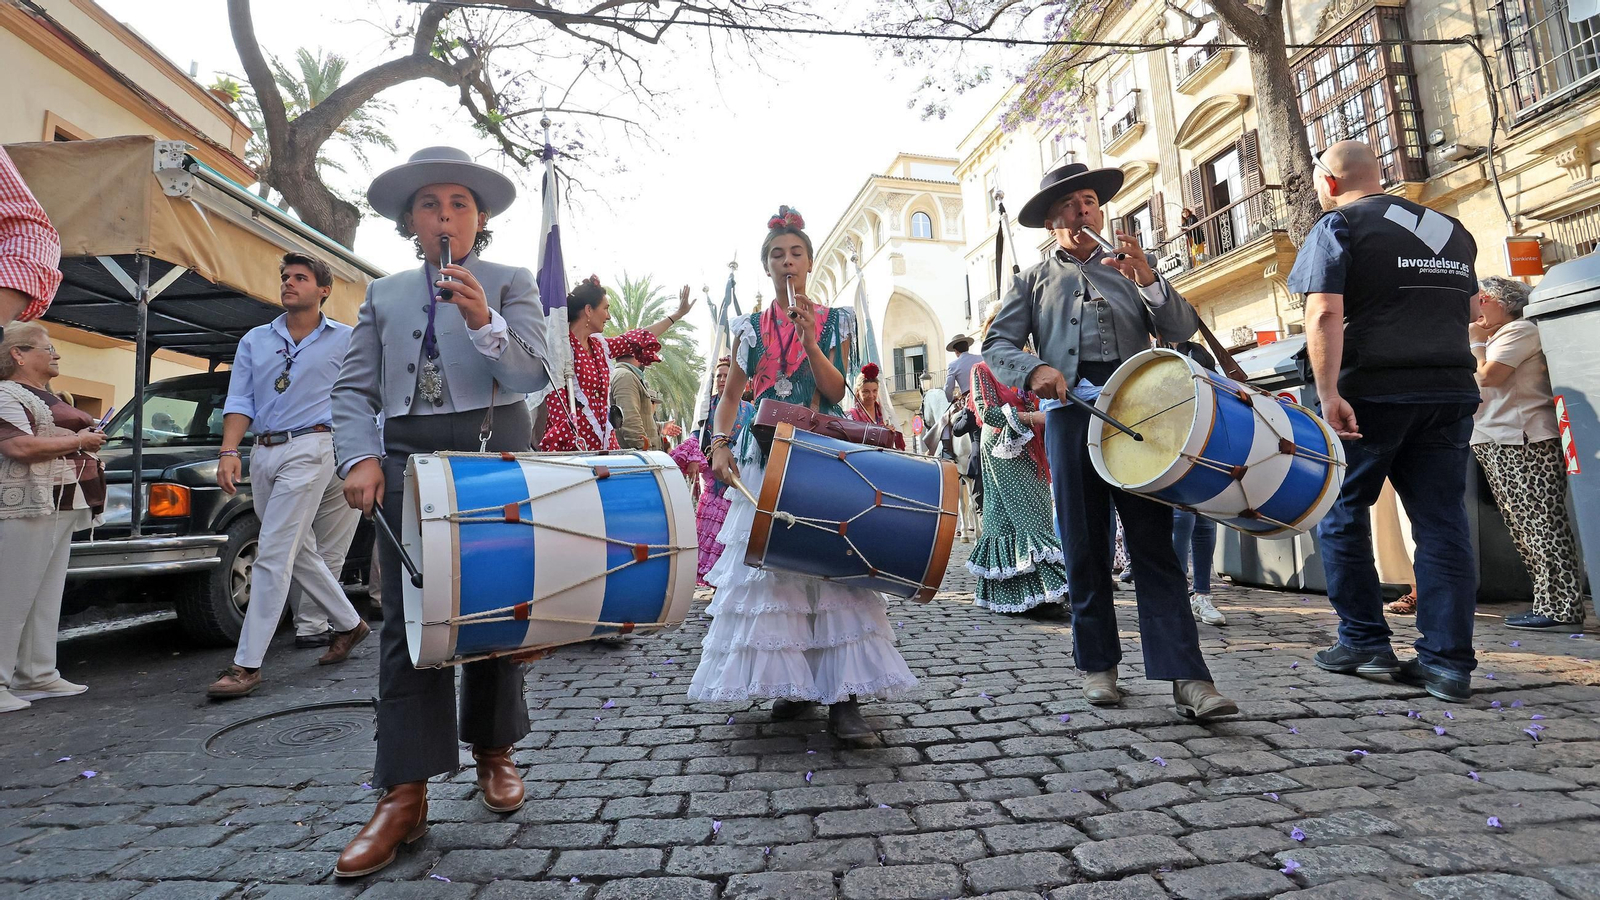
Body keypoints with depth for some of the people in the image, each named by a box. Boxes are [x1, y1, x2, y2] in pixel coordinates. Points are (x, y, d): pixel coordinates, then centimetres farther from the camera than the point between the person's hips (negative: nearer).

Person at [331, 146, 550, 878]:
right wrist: (360, 458, -7)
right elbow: (353, 388, 10)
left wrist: (483, 321, -24)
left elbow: (533, 374, -7)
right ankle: (404, 796, 4)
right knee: (407, 621, -1)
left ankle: (493, 753, 26)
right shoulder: (383, 294, 16)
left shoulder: (510, 284, 7)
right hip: (407, 459, 2)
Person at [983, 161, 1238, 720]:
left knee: (1154, 542, -7)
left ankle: (1186, 677, -8)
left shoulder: (1130, 271, 24)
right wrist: (1034, 369, -13)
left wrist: (1148, 281, -5)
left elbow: (1184, 329, 12)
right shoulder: (1033, 281, 21)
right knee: (1084, 547, 2)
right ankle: (1098, 665, 13)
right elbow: (997, 344, 8)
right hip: (1072, 411, 0)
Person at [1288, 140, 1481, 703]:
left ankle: (1364, 641, 11)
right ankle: (1448, 662, 4)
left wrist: (1328, 393, -21)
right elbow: (1468, 310, 27)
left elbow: (1324, 313, -17)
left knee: (1341, 515, 8)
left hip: (1372, 392, -6)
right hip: (1451, 391, 6)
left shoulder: (1338, 226, -2)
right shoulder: (1451, 230, 19)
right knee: (1442, 523, 4)